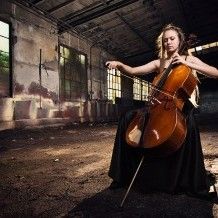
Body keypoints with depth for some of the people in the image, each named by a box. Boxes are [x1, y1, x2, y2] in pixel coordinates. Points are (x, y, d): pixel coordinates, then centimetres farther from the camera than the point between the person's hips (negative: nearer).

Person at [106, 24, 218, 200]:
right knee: (128, 117, -19)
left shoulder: (190, 59, 11)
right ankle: (127, 173, -10)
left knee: (189, 125, -38)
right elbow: (133, 71, 3)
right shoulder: (158, 63, 16)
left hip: (183, 106, -2)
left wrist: (187, 64, -11)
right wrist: (119, 65, -18)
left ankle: (194, 182, -18)